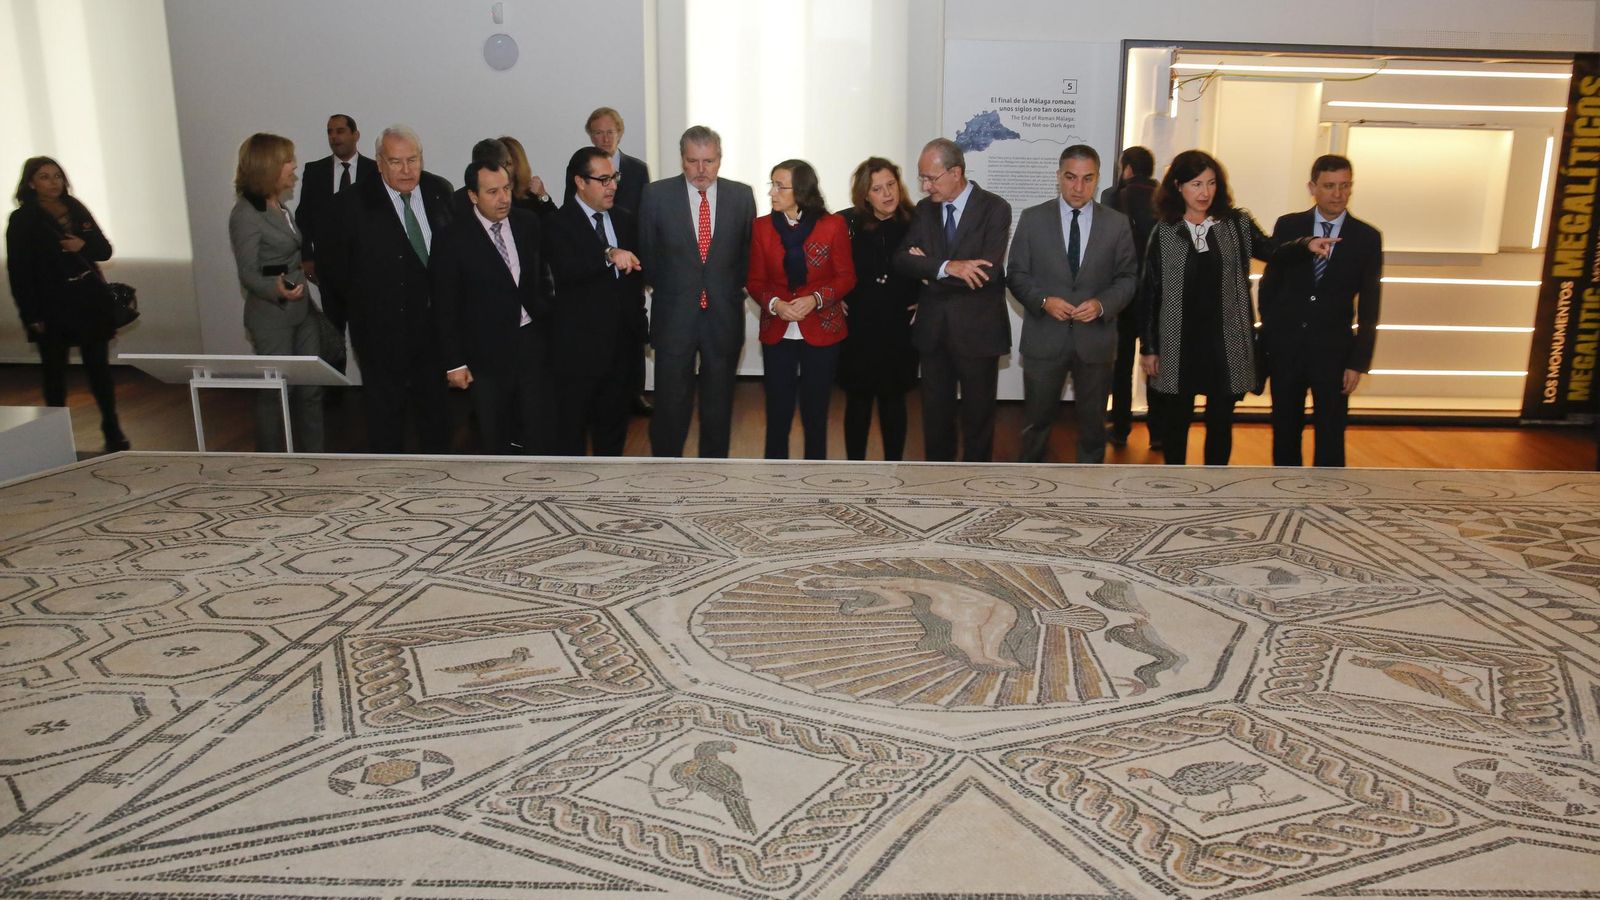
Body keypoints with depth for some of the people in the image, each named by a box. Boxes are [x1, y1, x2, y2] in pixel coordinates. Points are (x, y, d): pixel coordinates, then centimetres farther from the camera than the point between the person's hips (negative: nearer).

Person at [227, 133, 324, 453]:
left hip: (302, 311, 7)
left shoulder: (281, 207, 9)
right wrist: (277, 289, -35)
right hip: (271, 317, -7)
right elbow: (248, 273, -18)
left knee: (311, 389, 9)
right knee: (276, 392, 3)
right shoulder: (245, 215, -14)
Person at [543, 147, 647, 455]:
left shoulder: (625, 220, 10)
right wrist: (609, 255, -36)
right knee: (573, 422, 4)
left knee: (614, 418, 16)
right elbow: (566, 270, -26)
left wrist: (638, 326, 15)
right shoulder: (558, 224, -8)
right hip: (579, 346, -5)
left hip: (621, 342, 6)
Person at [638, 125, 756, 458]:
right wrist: (668, 288, 8)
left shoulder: (741, 195, 1)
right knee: (670, 405, 1)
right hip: (674, 318, -1)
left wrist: (734, 289, 6)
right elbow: (647, 254, 7)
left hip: (724, 316, 2)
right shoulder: (657, 195, -3)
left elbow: (749, 252, 11)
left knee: (718, 405, 12)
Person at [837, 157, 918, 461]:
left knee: (893, 401, 9)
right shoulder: (847, 223, -6)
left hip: (899, 329, 1)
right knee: (858, 401, 7)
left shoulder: (915, 222, -2)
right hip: (857, 328, 0)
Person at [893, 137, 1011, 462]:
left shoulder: (995, 208, -10)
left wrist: (929, 270, -14)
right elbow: (902, 258, -8)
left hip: (977, 330, -4)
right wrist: (947, 267, -24)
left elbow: (987, 271, -21)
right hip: (933, 329, 4)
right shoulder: (925, 208, 5)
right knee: (935, 412, 14)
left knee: (978, 415, 8)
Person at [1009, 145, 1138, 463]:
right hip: (1044, 338, -1)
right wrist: (1043, 300, -17)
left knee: (1092, 421, 14)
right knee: (1037, 420, 10)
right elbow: (1016, 274, 0)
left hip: (1095, 339, 1)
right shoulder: (1032, 218, -1)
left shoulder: (1117, 223, 1)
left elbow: (1128, 278, 3)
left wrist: (1102, 304, -16)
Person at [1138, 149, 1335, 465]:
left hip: (1225, 343, 1)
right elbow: (1149, 293, 0)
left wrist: (1306, 244, -32)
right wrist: (1148, 347, -1)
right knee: (1175, 421, 9)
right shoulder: (1164, 232, -1)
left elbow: (1271, 251, -11)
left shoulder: (1237, 224, 2)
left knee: (1220, 422, 9)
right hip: (1178, 344, -1)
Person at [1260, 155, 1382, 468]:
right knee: (1285, 429, 11)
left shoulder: (1367, 237, -2)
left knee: (1330, 435, 2)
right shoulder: (1288, 226, 0)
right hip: (1285, 347, 1)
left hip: (1333, 351, -1)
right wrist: (1266, 335, 4)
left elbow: (1369, 307, -1)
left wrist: (1359, 361, -5)